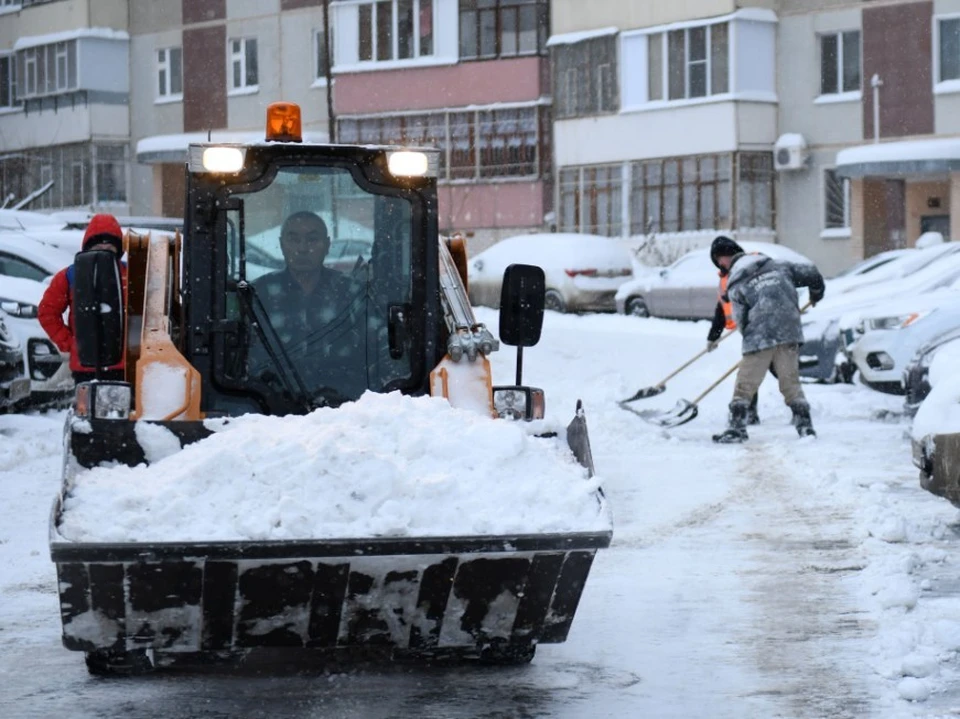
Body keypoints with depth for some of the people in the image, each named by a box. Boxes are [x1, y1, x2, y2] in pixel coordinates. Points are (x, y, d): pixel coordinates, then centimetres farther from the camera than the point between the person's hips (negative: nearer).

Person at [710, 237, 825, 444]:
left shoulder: (735, 286, 4)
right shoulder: (779, 266, 13)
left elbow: (741, 320, 0)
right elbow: (811, 274, 14)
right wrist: (817, 294, 34)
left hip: (759, 339, -3)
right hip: (789, 334, 3)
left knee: (745, 384, 6)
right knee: (791, 382, 12)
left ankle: (737, 427, 5)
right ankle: (804, 424, 8)